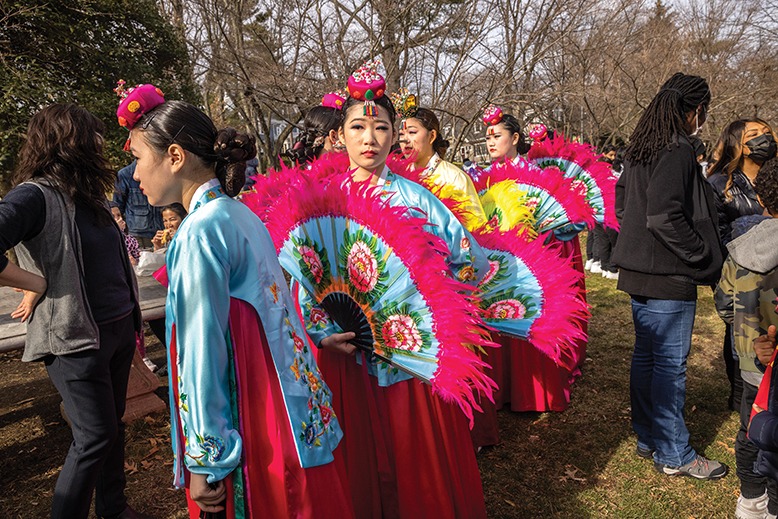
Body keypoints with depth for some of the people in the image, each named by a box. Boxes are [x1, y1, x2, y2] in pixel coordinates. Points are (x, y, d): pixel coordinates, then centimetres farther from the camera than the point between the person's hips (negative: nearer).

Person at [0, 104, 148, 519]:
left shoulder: (88, 194, 10)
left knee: (113, 426, 19)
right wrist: (41, 285, -18)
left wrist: (131, 320, 9)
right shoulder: (34, 196, -15)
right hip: (76, 338, -8)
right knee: (95, 437, 2)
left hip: (119, 329, 8)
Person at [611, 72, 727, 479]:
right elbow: (665, 217, -23)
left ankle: (648, 438, 29)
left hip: (639, 270, 9)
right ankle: (673, 454, 14)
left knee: (645, 354, 16)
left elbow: (621, 205, 17)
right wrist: (705, 258, -13)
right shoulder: (676, 151, -16)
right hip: (668, 276, -9)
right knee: (670, 362, 1)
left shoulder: (638, 149, 12)